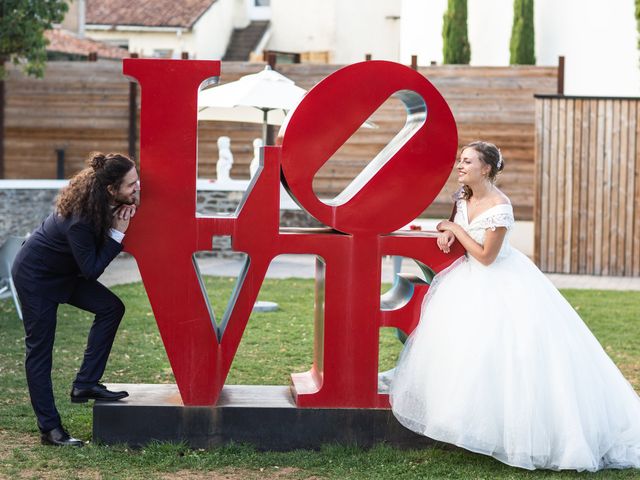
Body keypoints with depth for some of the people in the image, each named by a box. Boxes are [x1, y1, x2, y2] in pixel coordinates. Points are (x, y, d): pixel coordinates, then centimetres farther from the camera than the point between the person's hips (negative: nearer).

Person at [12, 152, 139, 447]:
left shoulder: (102, 203, -12)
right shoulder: (79, 220, -35)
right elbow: (91, 270, -27)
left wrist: (123, 221, -12)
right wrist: (118, 233, -29)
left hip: (63, 272, 9)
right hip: (35, 275, -8)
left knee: (110, 308, -5)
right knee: (40, 348, -2)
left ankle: (85, 384, 1)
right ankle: (50, 428, 3)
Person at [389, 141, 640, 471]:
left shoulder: (499, 208, -26)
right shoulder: (464, 196, -2)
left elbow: (486, 257, -21)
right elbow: (455, 220, 20)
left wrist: (457, 230, -15)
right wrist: (447, 231, -3)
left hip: (501, 284, -9)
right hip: (474, 282, 9)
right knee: (457, 343, 9)